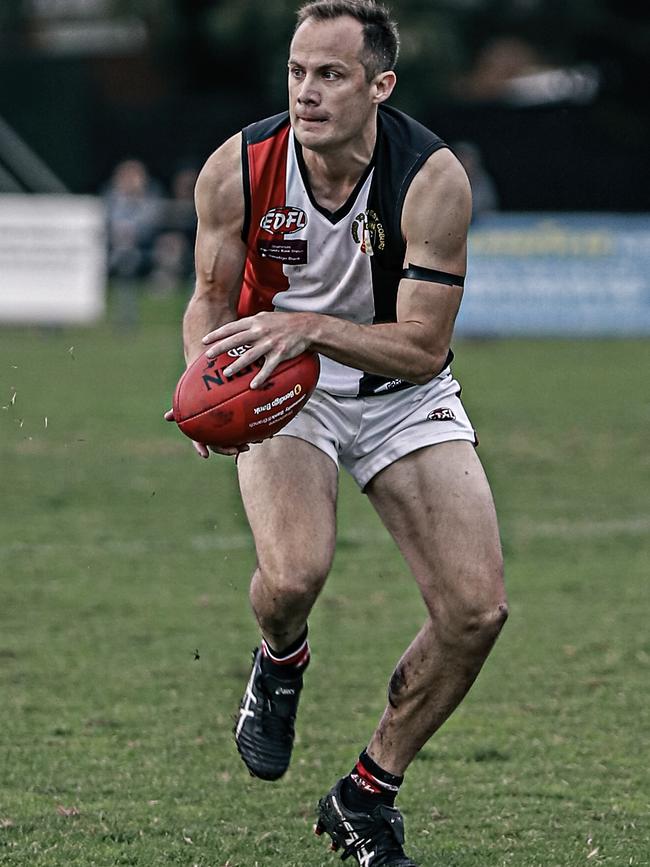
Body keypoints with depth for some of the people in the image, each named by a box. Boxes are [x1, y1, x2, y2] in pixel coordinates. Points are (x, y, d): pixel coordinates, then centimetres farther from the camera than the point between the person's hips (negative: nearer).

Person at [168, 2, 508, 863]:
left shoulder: (432, 179, -23)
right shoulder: (237, 170, -18)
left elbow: (423, 346, -21)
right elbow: (213, 297, -1)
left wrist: (311, 327, -36)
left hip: (400, 392, 1)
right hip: (283, 389, -1)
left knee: (477, 611, -11)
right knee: (293, 575, -30)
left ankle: (367, 795, 11)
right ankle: (279, 663, 9)